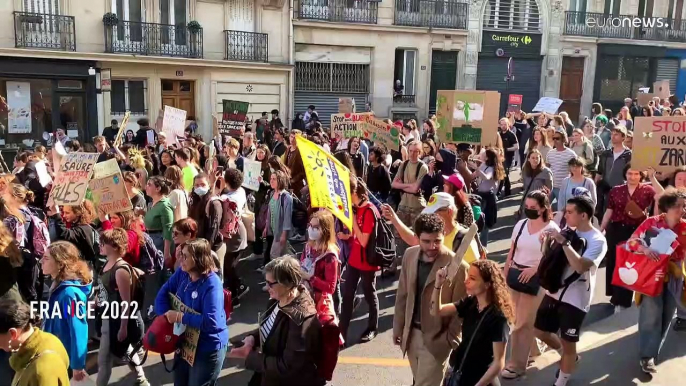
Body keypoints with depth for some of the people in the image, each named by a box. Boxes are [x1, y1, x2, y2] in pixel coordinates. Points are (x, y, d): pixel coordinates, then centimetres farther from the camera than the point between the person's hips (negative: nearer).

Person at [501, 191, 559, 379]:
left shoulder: (552, 229, -12)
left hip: (535, 280, -5)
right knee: (514, 319, 11)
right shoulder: (520, 224, 4)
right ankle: (532, 349, 35)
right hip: (515, 276, 5)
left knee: (522, 323, 3)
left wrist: (534, 269, -22)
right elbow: (511, 253, 8)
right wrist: (503, 276, 7)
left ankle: (517, 364, 16)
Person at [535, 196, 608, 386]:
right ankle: (567, 357, 43)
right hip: (554, 292, 7)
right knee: (541, 331, 17)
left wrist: (564, 242, -32)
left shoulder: (597, 240, -16)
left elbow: (580, 266, -32)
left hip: (576, 299, -6)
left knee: (568, 344, 7)